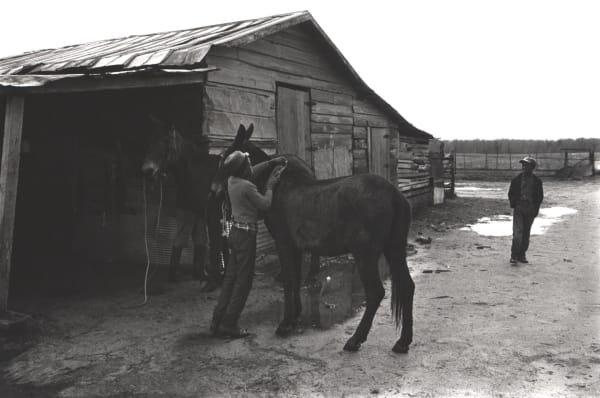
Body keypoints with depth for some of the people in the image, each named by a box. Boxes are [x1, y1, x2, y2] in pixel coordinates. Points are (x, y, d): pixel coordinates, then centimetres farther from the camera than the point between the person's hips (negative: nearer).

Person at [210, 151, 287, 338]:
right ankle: (229, 324, 4)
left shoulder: (232, 181, 5)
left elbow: (251, 172, 25)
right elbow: (265, 204, -8)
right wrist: (270, 186, 5)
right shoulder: (247, 187, -20)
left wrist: (270, 163, 23)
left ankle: (217, 321, 19)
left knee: (230, 277, 14)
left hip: (236, 231, 9)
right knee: (243, 280, 0)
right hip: (246, 234, -9)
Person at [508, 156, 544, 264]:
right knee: (517, 232, -13)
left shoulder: (537, 181, 5)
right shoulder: (517, 179, 4)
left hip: (530, 210, 2)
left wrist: (536, 209, 0)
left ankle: (522, 255, 16)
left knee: (526, 233, 7)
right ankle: (514, 255, -12)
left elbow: (540, 196, 10)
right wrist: (514, 205, -3)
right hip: (518, 208, -2)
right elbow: (511, 193, 9)